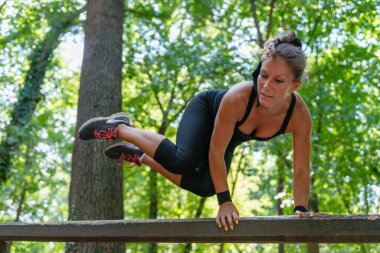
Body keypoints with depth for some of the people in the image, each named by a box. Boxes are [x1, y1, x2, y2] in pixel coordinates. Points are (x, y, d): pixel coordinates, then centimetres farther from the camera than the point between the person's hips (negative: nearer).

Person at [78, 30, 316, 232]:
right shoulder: (238, 97, -43)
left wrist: (301, 209, -27)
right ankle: (118, 128, -11)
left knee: (205, 187, 2)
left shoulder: (300, 115, -35)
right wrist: (225, 201, -32)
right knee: (183, 161, -34)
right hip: (205, 108, -5)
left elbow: (301, 169, -22)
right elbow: (216, 153, -33)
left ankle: (139, 156, 21)